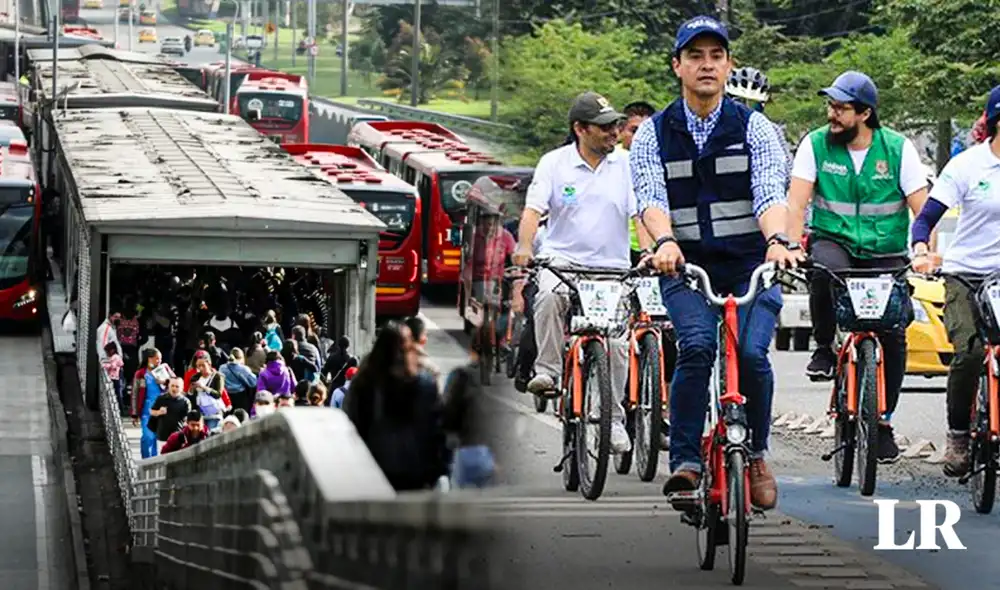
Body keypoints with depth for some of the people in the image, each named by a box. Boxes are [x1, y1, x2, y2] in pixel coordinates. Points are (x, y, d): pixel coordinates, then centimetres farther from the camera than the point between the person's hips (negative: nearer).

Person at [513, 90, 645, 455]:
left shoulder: (626, 165, 3)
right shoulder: (554, 163, 0)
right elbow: (533, 209, -7)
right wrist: (524, 247, -26)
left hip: (612, 268, 1)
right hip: (562, 258, -1)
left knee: (615, 344, -3)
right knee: (549, 295, -35)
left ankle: (613, 418, 14)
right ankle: (547, 370, -21)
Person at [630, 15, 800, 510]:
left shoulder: (755, 128, 3)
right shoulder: (653, 134, 5)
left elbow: (771, 193, -11)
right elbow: (651, 198, -10)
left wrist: (777, 241, -33)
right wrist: (665, 241, -32)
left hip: (751, 265, 0)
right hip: (686, 266, 0)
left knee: (751, 352, -20)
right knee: (697, 346, -26)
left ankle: (756, 455, 3)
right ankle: (685, 463, -20)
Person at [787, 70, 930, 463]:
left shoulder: (898, 149, -5)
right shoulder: (816, 144, -4)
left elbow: (923, 207, -9)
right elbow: (797, 201, -10)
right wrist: (792, 246, -24)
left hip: (885, 254, 1)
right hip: (834, 241, -1)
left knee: (894, 334, -11)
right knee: (825, 267, -37)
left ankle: (883, 420, 7)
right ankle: (824, 348, -13)